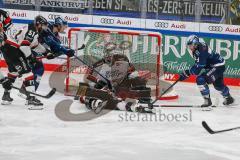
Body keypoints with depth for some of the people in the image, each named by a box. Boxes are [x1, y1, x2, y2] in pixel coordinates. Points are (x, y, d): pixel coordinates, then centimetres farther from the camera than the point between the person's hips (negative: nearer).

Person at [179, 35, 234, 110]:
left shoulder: (202, 50, -30)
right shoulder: (196, 49, 0)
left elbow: (199, 67, -32)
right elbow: (197, 64, 14)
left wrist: (187, 72, -26)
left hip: (218, 66, -11)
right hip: (211, 65, 11)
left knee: (201, 79, -24)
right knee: (218, 84, 31)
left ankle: (207, 101, -15)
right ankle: (228, 98, 58)